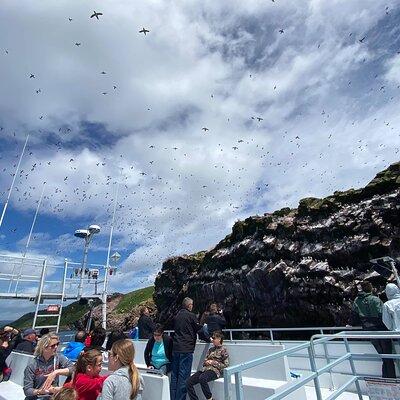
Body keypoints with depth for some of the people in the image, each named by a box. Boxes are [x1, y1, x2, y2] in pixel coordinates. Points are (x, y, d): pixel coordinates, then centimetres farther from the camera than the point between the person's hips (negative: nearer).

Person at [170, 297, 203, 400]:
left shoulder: (177, 315, 9)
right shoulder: (191, 315, -9)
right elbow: (199, 329, -2)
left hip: (175, 348, 6)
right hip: (186, 349, -6)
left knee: (174, 375, 14)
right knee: (183, 376, 1)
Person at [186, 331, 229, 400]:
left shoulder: (223, 350, 5)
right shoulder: (210, 349, 22)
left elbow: (226, 365, -2)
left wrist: (213, 362, -9)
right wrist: (206, 362, -1)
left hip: (215, 370, -6)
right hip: (205, 369, 6)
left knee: (202, 378, -38)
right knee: (188, 382, -17)